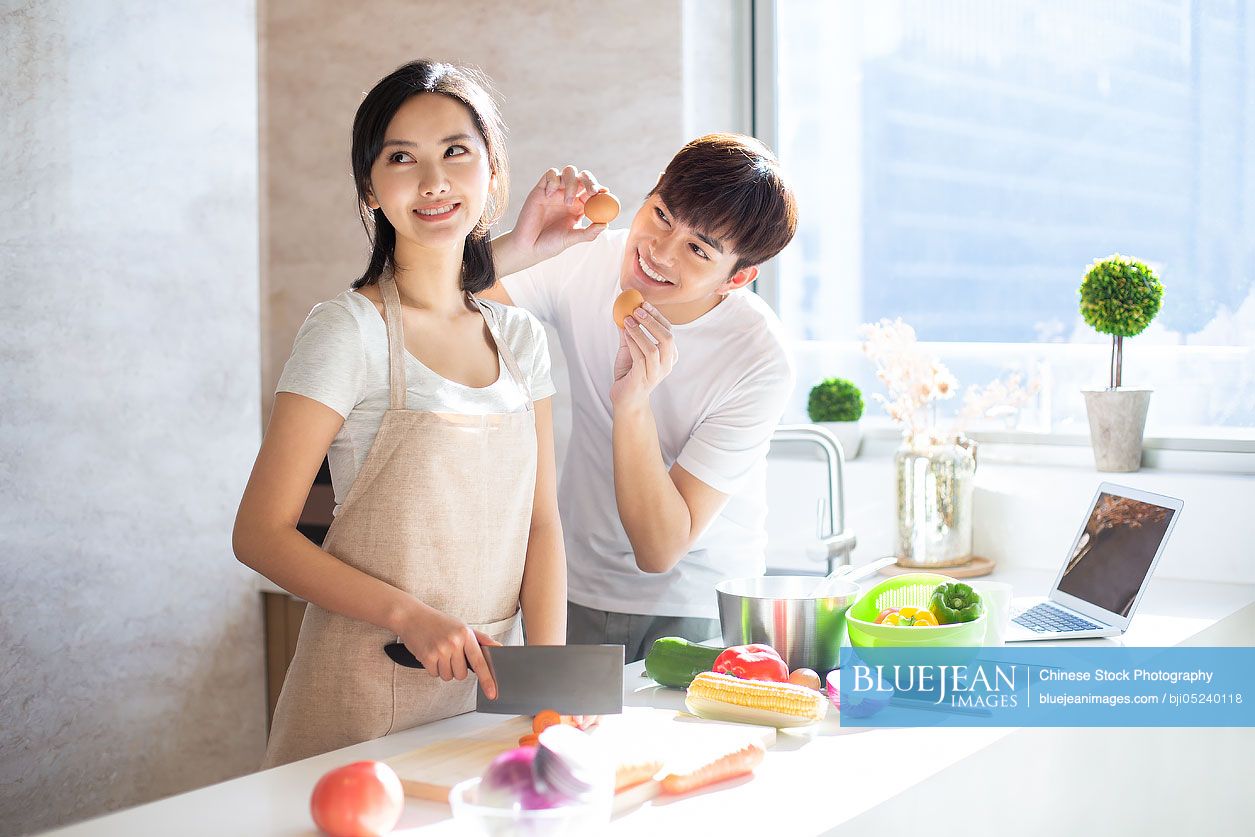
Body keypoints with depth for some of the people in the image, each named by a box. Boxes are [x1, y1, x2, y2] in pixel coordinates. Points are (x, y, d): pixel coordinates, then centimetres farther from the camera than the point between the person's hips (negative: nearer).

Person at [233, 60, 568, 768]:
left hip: (492, 682, 5)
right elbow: (261, 534, -12)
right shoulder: (350, 330, -12)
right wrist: (411, 617, -21)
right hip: (371, 686, -5)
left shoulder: (521, 338, 5)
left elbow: (542, 522, 6)